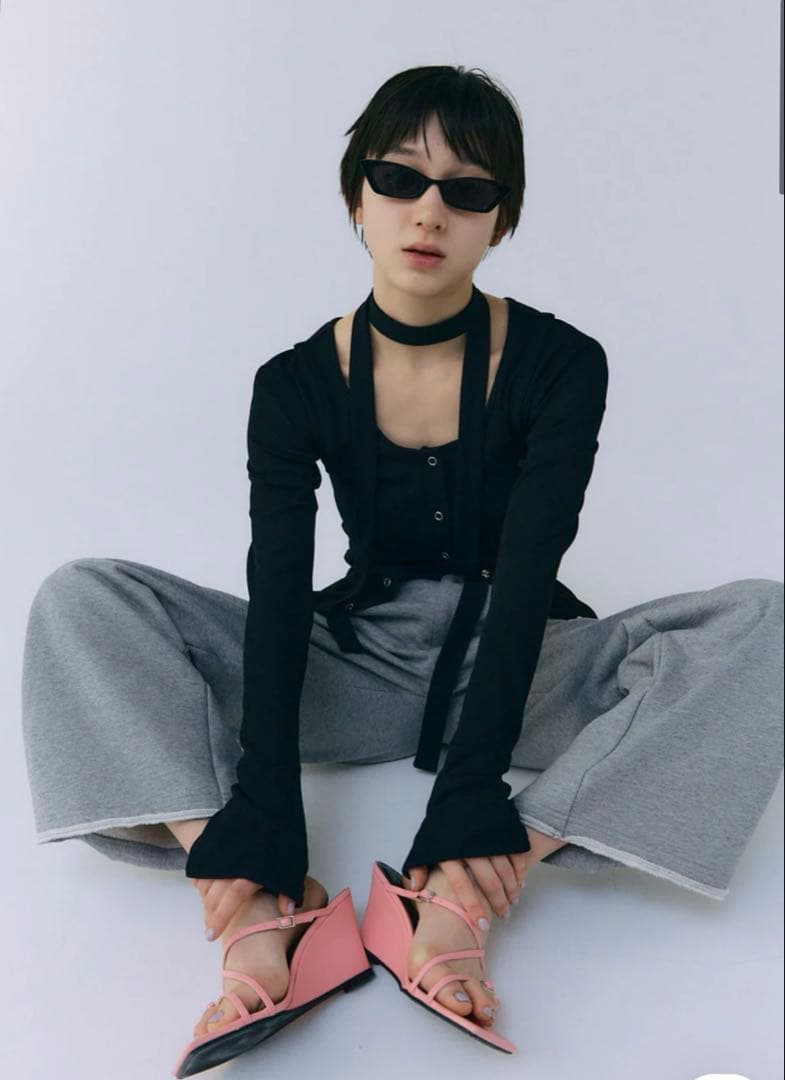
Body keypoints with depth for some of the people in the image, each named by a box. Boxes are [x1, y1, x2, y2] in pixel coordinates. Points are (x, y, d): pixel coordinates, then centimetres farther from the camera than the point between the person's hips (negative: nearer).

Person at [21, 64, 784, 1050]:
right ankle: (253, 915, -35)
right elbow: (278, 596, -18)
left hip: (520, 669, -1)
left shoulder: (562, 365, -11)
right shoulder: (295, 386, -7)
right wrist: (263, 807, -31)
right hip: (358, 665, 1)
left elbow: (526, 581, -21)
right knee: (81, 601, -17)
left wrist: (470, 792, -32)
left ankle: (465, 901, -39)